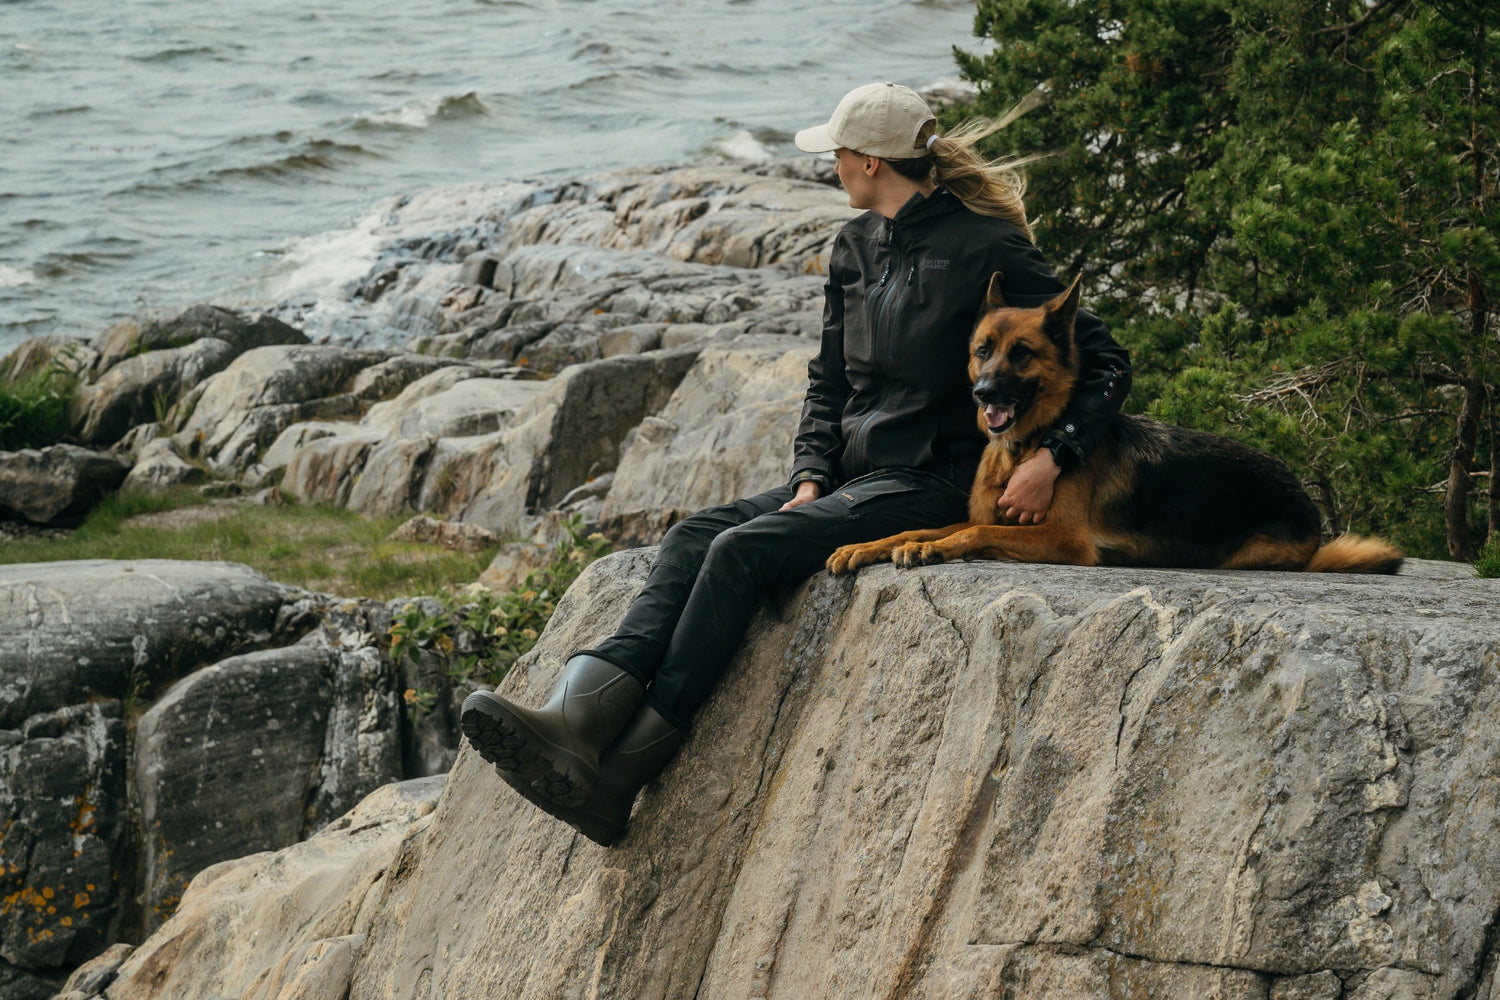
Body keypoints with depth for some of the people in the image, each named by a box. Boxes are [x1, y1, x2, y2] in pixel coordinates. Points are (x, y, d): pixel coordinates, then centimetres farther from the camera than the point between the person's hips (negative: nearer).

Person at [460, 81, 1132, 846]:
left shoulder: (985, 247, -9)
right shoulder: (855, 247, 14)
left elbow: (1103, 363, -8)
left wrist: (1052, 456, -23)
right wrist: (810, 479, 0)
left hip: (930, 487, -8)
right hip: (852, 477, 8)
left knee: (742, 551, -26)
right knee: (694, 537, -16)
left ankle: (614, 783, -29)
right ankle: (578, 720, -36)